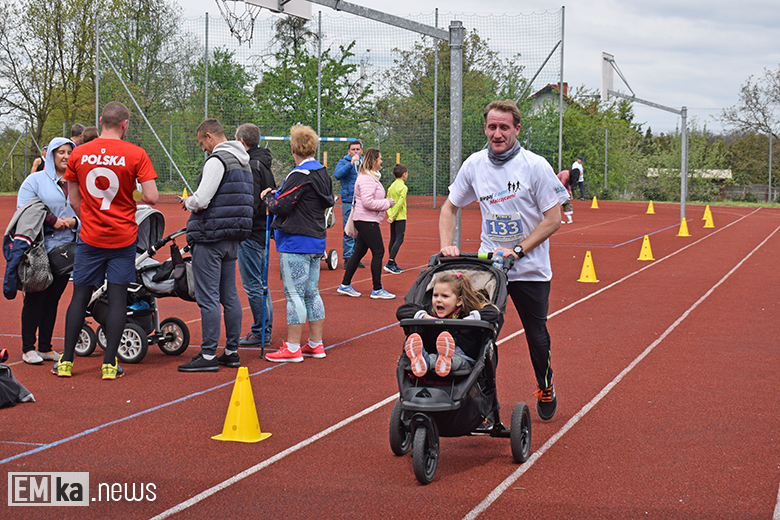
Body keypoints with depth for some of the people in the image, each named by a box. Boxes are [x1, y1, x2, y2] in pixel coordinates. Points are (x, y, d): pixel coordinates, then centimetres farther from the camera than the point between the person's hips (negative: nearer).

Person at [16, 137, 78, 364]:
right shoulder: (35, 180, 0)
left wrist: (74, 221, -7)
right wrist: (52, 220, -14)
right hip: (40, 248, -4)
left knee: (53, 298, 9)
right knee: (35, 298, -2)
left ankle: (46, 347, 16)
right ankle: (28, 348, 4)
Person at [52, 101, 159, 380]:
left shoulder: (78, 155, 1)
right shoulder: (136, 154, -8)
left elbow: (74, 201, 7)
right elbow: (151, 198, -13)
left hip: (89, 238, 2)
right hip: (123, 239, -2)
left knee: (80, 297, 10)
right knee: (118, 298, 4)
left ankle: (66, 361, 14)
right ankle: (110, 364, 3)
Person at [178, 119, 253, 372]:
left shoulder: (217, 160, -14)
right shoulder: (243, 162, 15)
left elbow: (201, 200, -22)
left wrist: (187, 202, 1)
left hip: (210, 238, -9)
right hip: (232, 239, 9)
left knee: (208, 298, -6)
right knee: (229, 295, 12)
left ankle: (208, 355, -5)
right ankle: (232, 352, 16)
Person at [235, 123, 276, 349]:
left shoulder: (251, 166, -17)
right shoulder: (264, 164, 14)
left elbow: (250, 204, -23)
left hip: (251, 234, -10)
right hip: (262, 231, 10)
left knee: (253, 285, -4)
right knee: (261, 284, 16)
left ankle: (260, 332, 1)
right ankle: (265, 330, 21)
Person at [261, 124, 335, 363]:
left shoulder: (300, 176, -17)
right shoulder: (322, 173, 10)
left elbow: (279, 207, -20)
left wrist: (269, 196, 2)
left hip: (296, 243, -9)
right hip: (316, 240, 9)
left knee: (294, 294, -5)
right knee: (312, 292, 14)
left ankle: (292, 349, -2)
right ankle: (315, 345, 19)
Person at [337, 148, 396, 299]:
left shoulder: (371, 177, 17)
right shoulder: (366, 179, -17)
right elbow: (367, 202, -24)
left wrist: (385, 202, 12)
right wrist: (386, 203, -15)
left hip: (366, 221, 11)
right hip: (367, 221, -11)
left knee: (360, 252, 14)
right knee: (378, 251, -8)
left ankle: (345, 285, 20)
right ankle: (377, 290, -4)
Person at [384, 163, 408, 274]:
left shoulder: (391, 186, 10)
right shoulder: (403, 187, -13)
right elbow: (400, 203, -19)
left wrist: (390, 214, 1)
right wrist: (392, 216, -15)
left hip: (393, 218, 8)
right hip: (400, 217, -8)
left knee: (393, 239, 11)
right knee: (399, 239, -8)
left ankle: (393, 264, 14)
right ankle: (389, 263, -16)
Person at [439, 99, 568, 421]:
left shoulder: (535, 166, -10)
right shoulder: (474, 165, 1)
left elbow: (553, 219, -10)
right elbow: (450, 207, 14)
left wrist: (517, 250, -17)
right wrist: (446, 245, -2)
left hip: (530, 269, -2)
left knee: (537, 335, 8)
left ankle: (546, 388, 33)